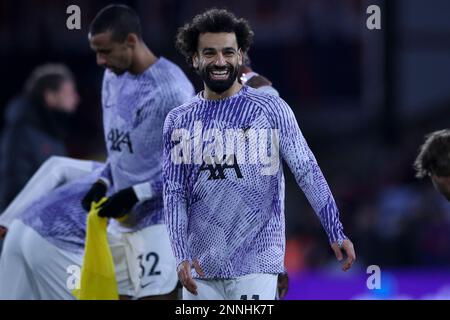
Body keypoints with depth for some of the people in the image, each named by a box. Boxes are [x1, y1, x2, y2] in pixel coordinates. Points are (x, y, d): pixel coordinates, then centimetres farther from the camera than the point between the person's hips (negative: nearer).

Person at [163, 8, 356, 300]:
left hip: (255, 264, -4)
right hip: (200, 267, 4)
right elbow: (174, 194, 6)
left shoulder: (271, 110, -1)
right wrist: (181, 255, -6)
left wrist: (336, 233, -12)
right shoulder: (179, 121, 9)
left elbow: (307, 172, -4)